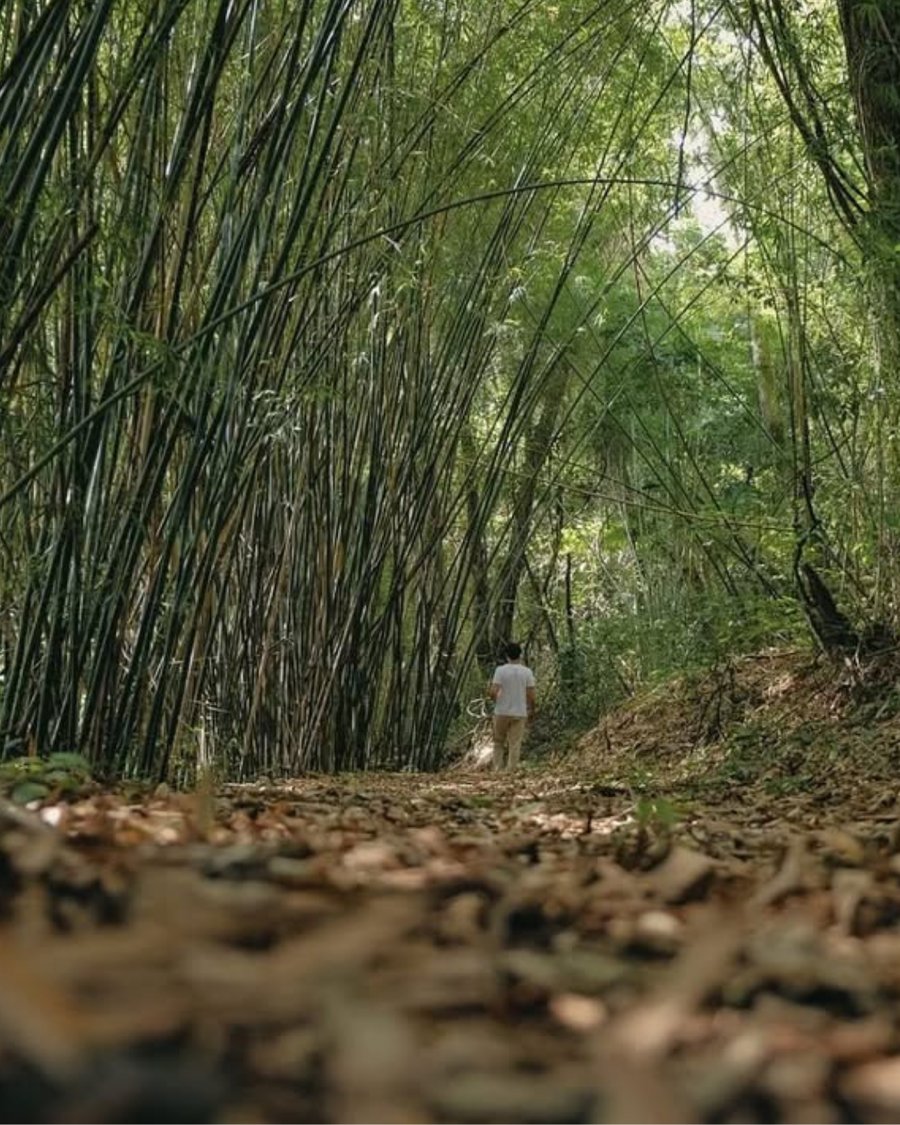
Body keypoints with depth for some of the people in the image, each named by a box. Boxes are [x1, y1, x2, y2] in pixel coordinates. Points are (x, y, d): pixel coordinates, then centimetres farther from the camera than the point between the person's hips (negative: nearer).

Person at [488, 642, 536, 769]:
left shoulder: (500, 670, -8)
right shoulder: (527, 672, -3)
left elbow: (493, 692, -13)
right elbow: (531, 695, -4)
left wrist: (496, 701, 9)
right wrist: (531, 710, 12)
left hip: (502, 712, 0)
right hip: (519, 713, 1)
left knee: (499, 742, 14)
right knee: (515, 745, 4)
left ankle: (498, 769, 11)